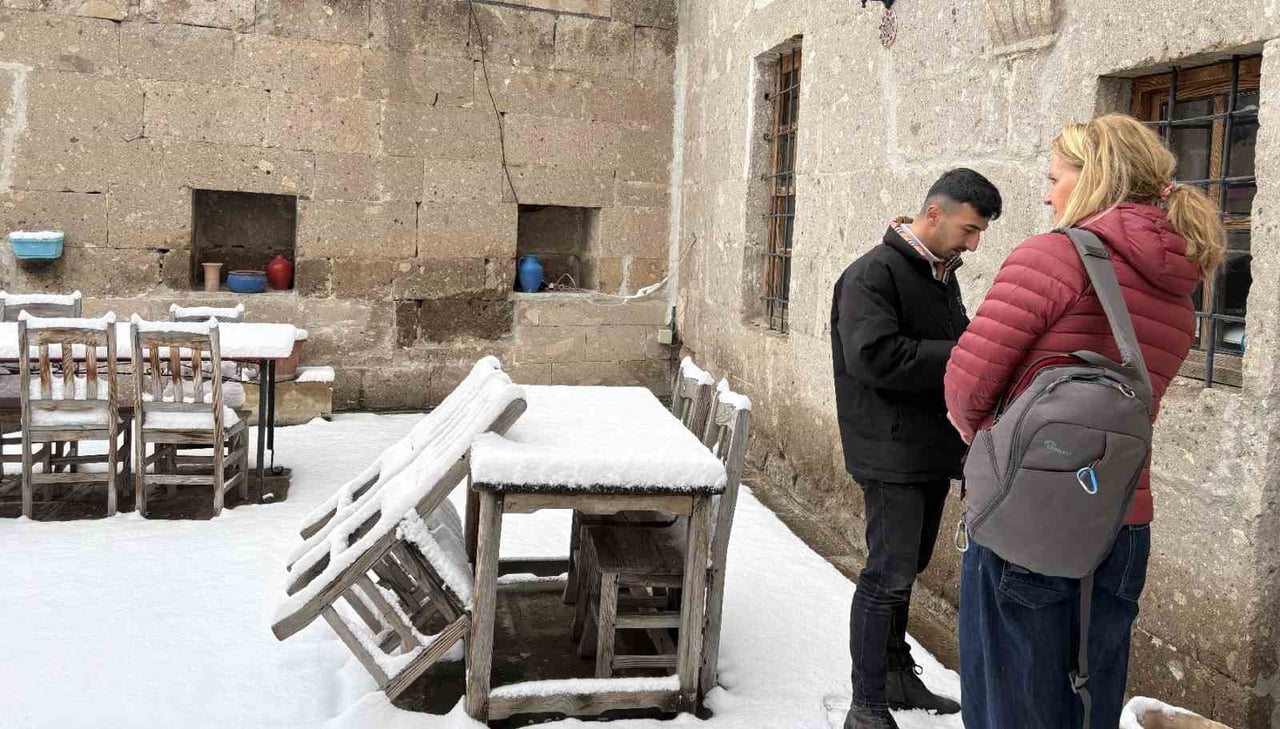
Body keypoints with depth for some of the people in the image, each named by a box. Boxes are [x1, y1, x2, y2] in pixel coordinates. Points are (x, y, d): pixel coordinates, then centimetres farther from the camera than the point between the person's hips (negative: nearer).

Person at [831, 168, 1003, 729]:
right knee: (889, 576, -4)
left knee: (905, 569, 18)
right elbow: (874, 357, -25)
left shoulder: (942, 276, 14)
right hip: (892, 455, -9)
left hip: (934, 451, 9)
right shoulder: (873, 273, -14)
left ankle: (897, 675, 33)